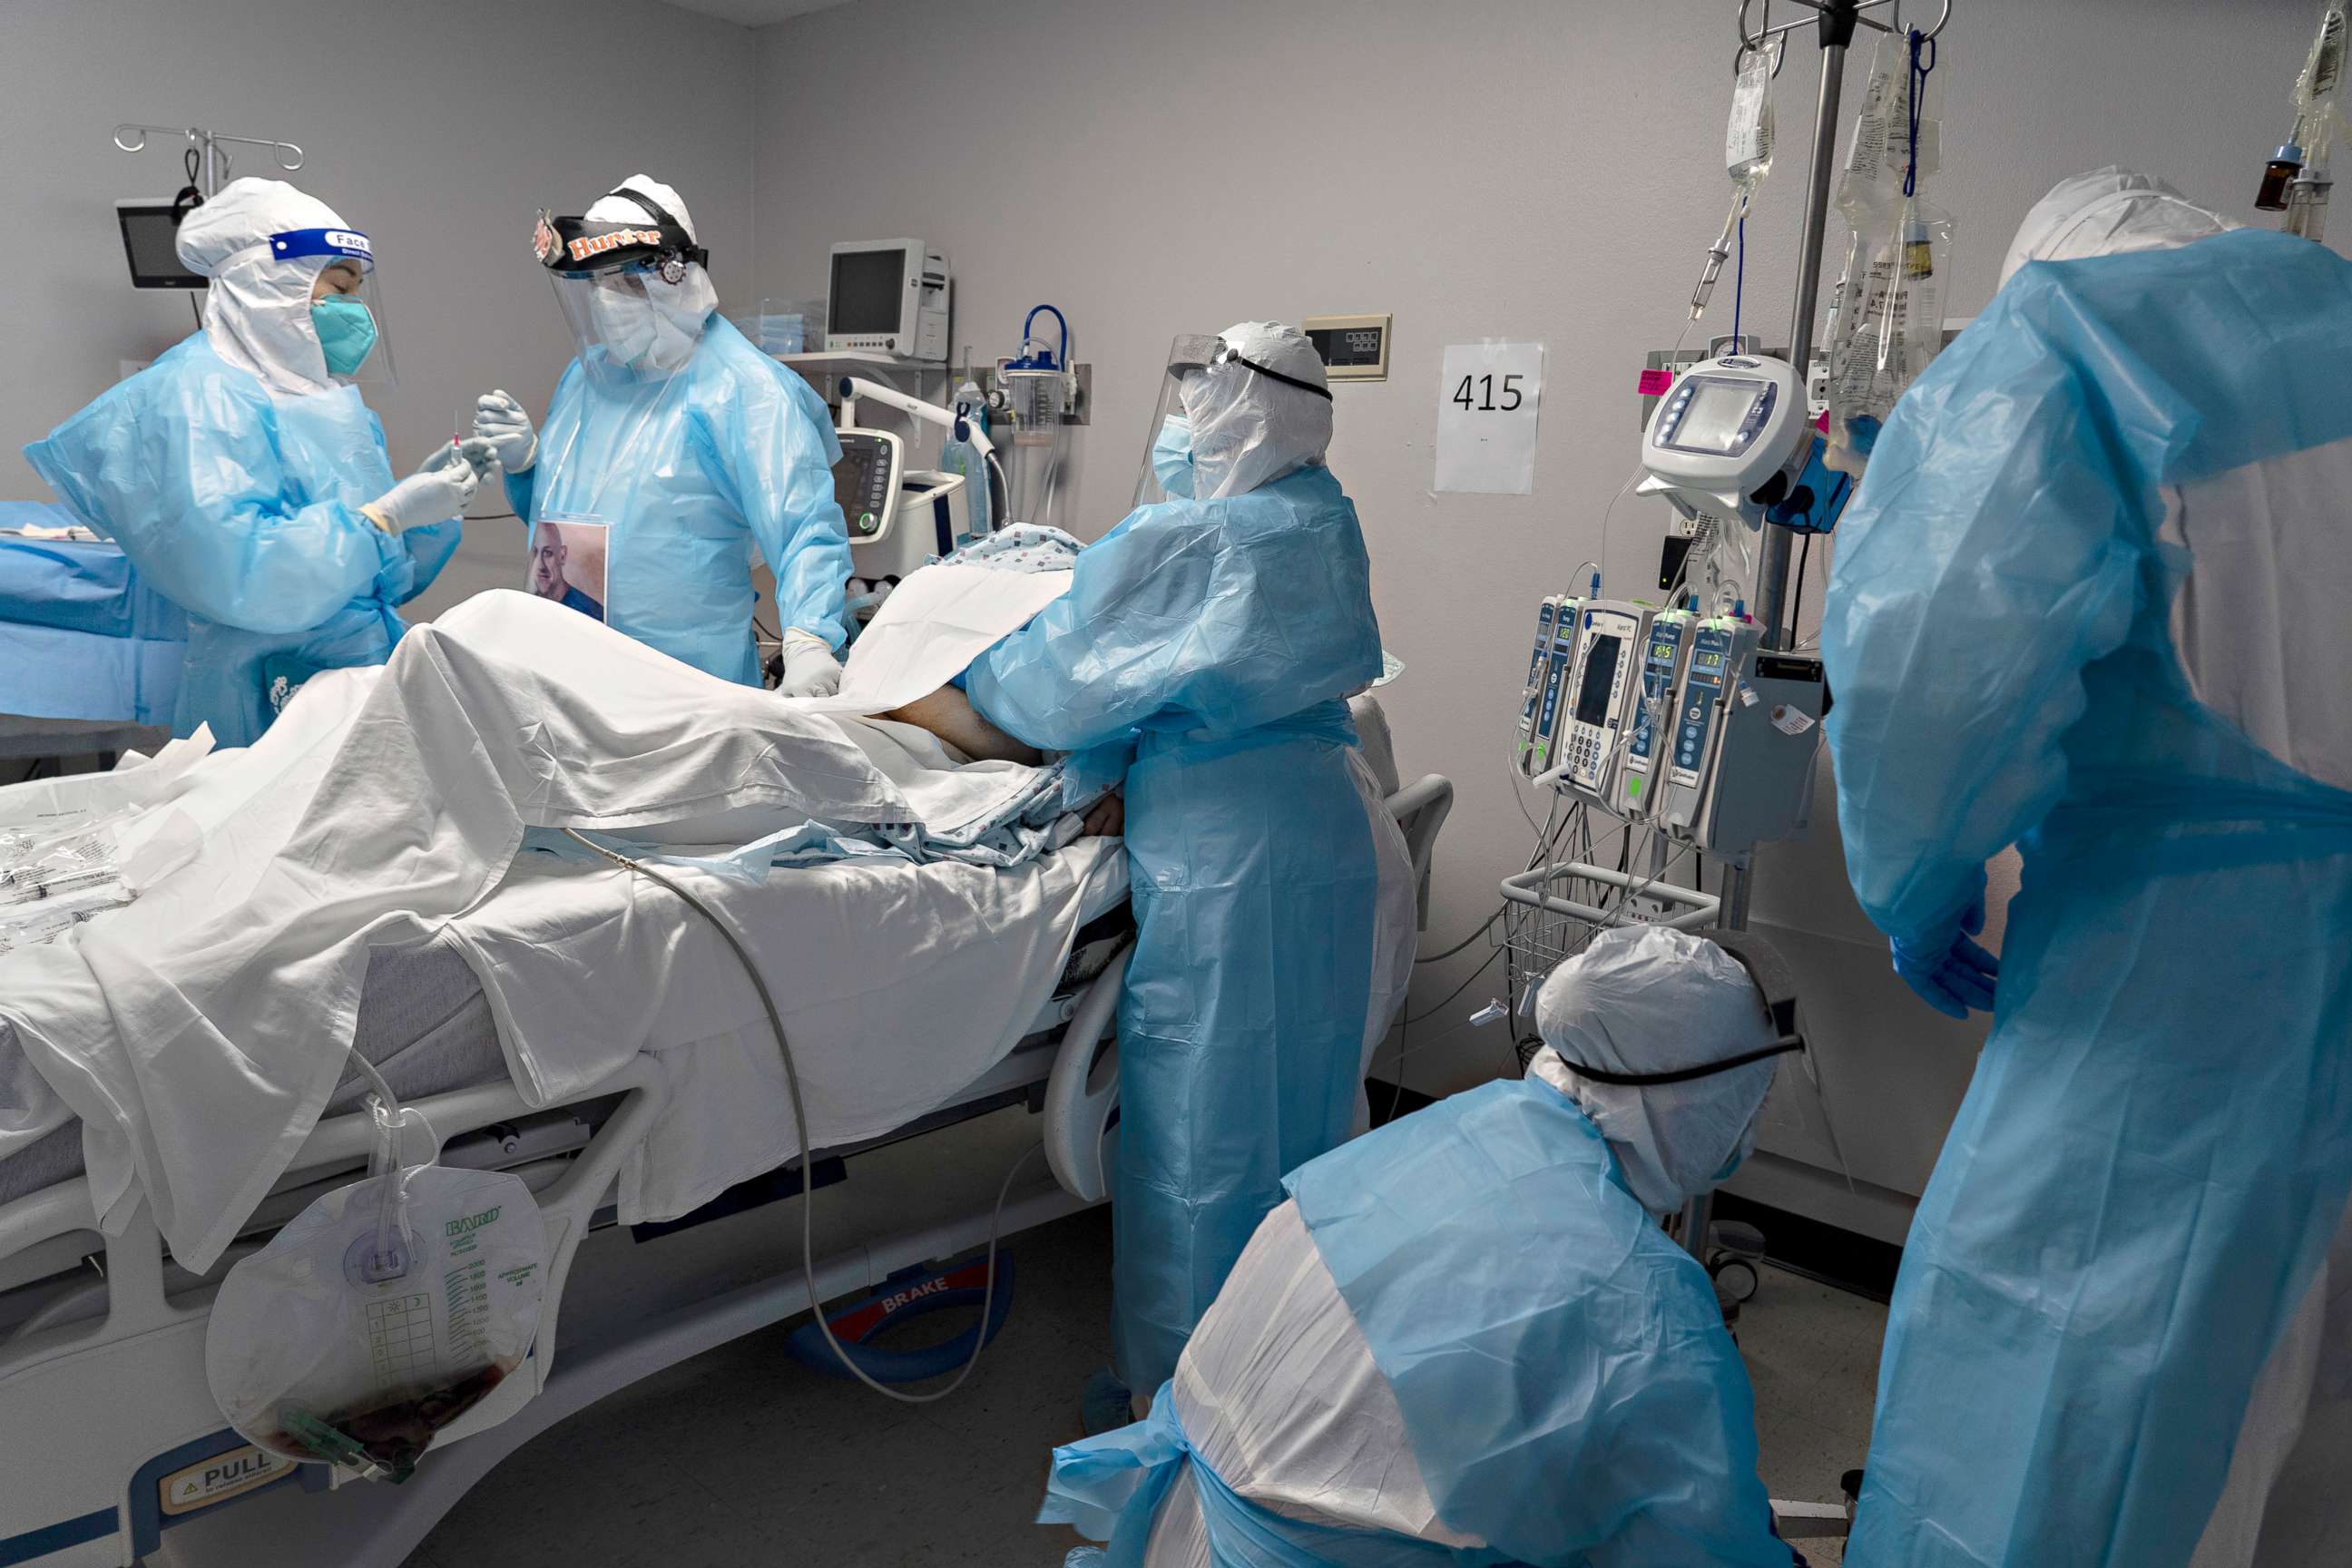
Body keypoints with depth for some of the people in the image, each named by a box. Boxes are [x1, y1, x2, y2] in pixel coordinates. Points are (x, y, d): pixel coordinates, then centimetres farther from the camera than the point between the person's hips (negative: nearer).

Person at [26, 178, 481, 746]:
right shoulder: (201, 396, -10)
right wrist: (388, 514, -21)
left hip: (370, 682, 8)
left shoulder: (328, 397, 15)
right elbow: (233, 576, -24)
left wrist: (429, 498, 1)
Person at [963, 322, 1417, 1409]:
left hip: (1223, 857, -8)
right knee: (1297, 1109, 19)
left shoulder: (1173, 539, -13)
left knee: (1199, 1127, 4)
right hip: (1335, 839, 8)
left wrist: (967, 672, 15)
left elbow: (1055, 689, -4)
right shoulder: (1324, 523, 9)